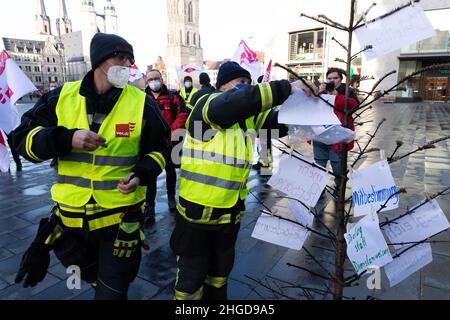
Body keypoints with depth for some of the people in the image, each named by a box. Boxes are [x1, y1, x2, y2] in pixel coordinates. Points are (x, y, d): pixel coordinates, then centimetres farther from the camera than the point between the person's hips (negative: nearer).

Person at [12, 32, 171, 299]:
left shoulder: (141, 103, -7)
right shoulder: (61, 97, -3)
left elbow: (159, 150, 2)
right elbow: (25, 139, -2)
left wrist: (141, 174, -17)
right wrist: (67, 139, -21)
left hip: (121, 217, -3)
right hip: (70, 216, 3)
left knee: (112, 291, 11)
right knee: (93, 276, 29)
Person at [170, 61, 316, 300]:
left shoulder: (249, 116, 9)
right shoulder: (208, 104, -14)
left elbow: (281, 122, 3)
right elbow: (245, 99, -32)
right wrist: (287, 88, -26)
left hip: (231, 210, 7)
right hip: (199, 208, -7)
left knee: (222, 268, 25)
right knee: (193, 273, 12)